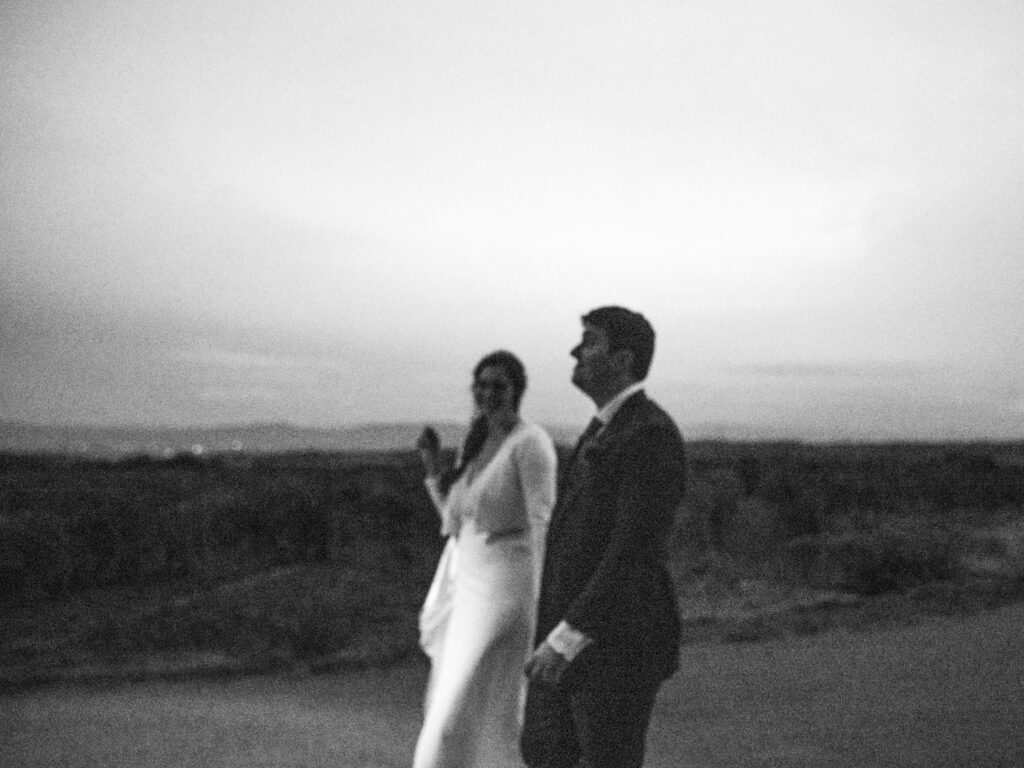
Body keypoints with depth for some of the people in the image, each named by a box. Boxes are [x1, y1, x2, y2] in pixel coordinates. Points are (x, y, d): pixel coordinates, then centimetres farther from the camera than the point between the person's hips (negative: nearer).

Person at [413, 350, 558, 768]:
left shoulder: (530, 443, -12)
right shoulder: (477, 444, 12)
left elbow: (543, 525, -16)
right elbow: (455, 520, 17)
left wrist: (540, 600, -21)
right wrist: (433, 467, 5)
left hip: (507, 585, -8)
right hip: (468, 582, 9)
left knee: (466, 707, -7)